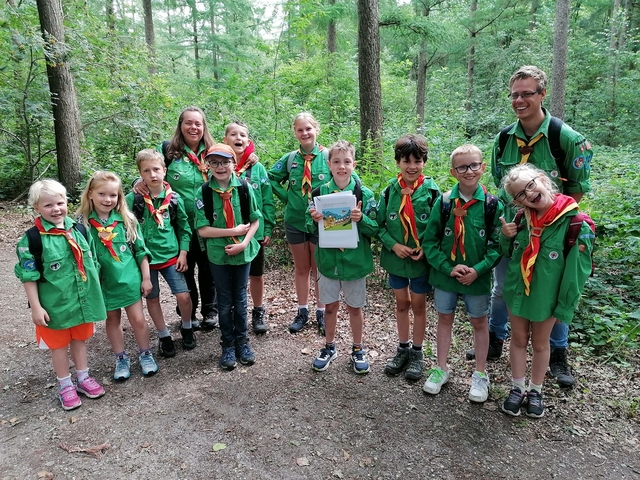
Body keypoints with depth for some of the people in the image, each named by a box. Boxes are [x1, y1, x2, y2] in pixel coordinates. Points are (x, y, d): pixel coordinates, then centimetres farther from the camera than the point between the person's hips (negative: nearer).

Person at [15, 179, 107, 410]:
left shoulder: (78, 230, -2)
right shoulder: (32, 239, -15)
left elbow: (92, 263, 8)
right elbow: (28, 276, -12)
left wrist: (95, 293, 11)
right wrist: (36, 307, -13)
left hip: (82, 300, 4)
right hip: (55, 304, -4)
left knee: (80, 339, 19)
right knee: (59, 344, 13)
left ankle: (83, 377, 37)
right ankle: (65, 385, 31)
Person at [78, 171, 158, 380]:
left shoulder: (127, 219, -7)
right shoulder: (83, 222, -9)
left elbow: (140, 250, -2)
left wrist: (146, 277, -2)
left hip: (129, 278, 0)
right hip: (104, 281, 1)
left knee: (137, 318, 7)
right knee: (112, 319, 15)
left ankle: (145, 354, 28)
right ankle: (121, 358, 32)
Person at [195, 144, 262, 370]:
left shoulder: (244, 188, -7)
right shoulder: (204, 192, -9)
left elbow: (255, 221, -2)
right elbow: (203, 230, -11)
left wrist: (243, 242, -16)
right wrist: (234, 231, -16)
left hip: (243, 252, 1)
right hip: (218, 254, 0)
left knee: (240, 297, 14)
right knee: (225, 300, 12)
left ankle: (242, 340, 31)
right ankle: (227, 344, 28)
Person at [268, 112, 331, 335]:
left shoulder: (328, 156, -7)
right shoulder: (290, 158, 1)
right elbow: (271, 179, 11)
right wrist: (286, 197, 1)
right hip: (295, 222, 3)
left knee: (320, 269, 10)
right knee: (301, 269, 14)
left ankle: (321, 312, 23)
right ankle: (302, 311, 27)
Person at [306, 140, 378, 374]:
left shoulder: (364, 194, -8)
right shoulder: (320, 192, -3)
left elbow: (374, 229, -7)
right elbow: (310, 227, 3)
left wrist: (361, 219, -26)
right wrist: (314, 219, -19)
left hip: (355, 261, -1)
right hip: (328, 260, 2)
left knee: (354, 308, 13)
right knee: (330, 306, 15)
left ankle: (357, 349, 33)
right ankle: (329, 347, 35)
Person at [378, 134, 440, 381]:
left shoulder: (431, 191, -11)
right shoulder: (389, 191, -5)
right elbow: (380, 224, -1)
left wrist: (426, 248, -18)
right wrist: (394, 245, -15)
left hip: (422, 259, -2)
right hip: (396, 257, 2)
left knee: (418, 305, 11)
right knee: (401, 303, 16)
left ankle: (417, 352, 28)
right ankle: (403, 348, 33)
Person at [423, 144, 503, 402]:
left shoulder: (492, 204, -9)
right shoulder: (444, 202, -8)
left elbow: (497, 245, -7)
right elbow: (430, 241, -6)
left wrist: (478, 269, -19)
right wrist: (448, 267, -15)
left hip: (478, 277, -1)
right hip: (444, 274, 1)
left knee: (479, 323, 13)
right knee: (444, 319, 15)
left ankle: (480, 375, 31)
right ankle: (441, 369, 33)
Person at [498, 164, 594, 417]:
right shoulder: (522, 219, -6)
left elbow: (577, 270, -14)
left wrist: (565, 307, -12)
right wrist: (505, 237, -12)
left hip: (546, 298, -3)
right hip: (517, 293, 3)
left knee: (540, 344, 17)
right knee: (518, 340, 17)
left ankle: (535, 390, 37)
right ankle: (517, 388, 35)